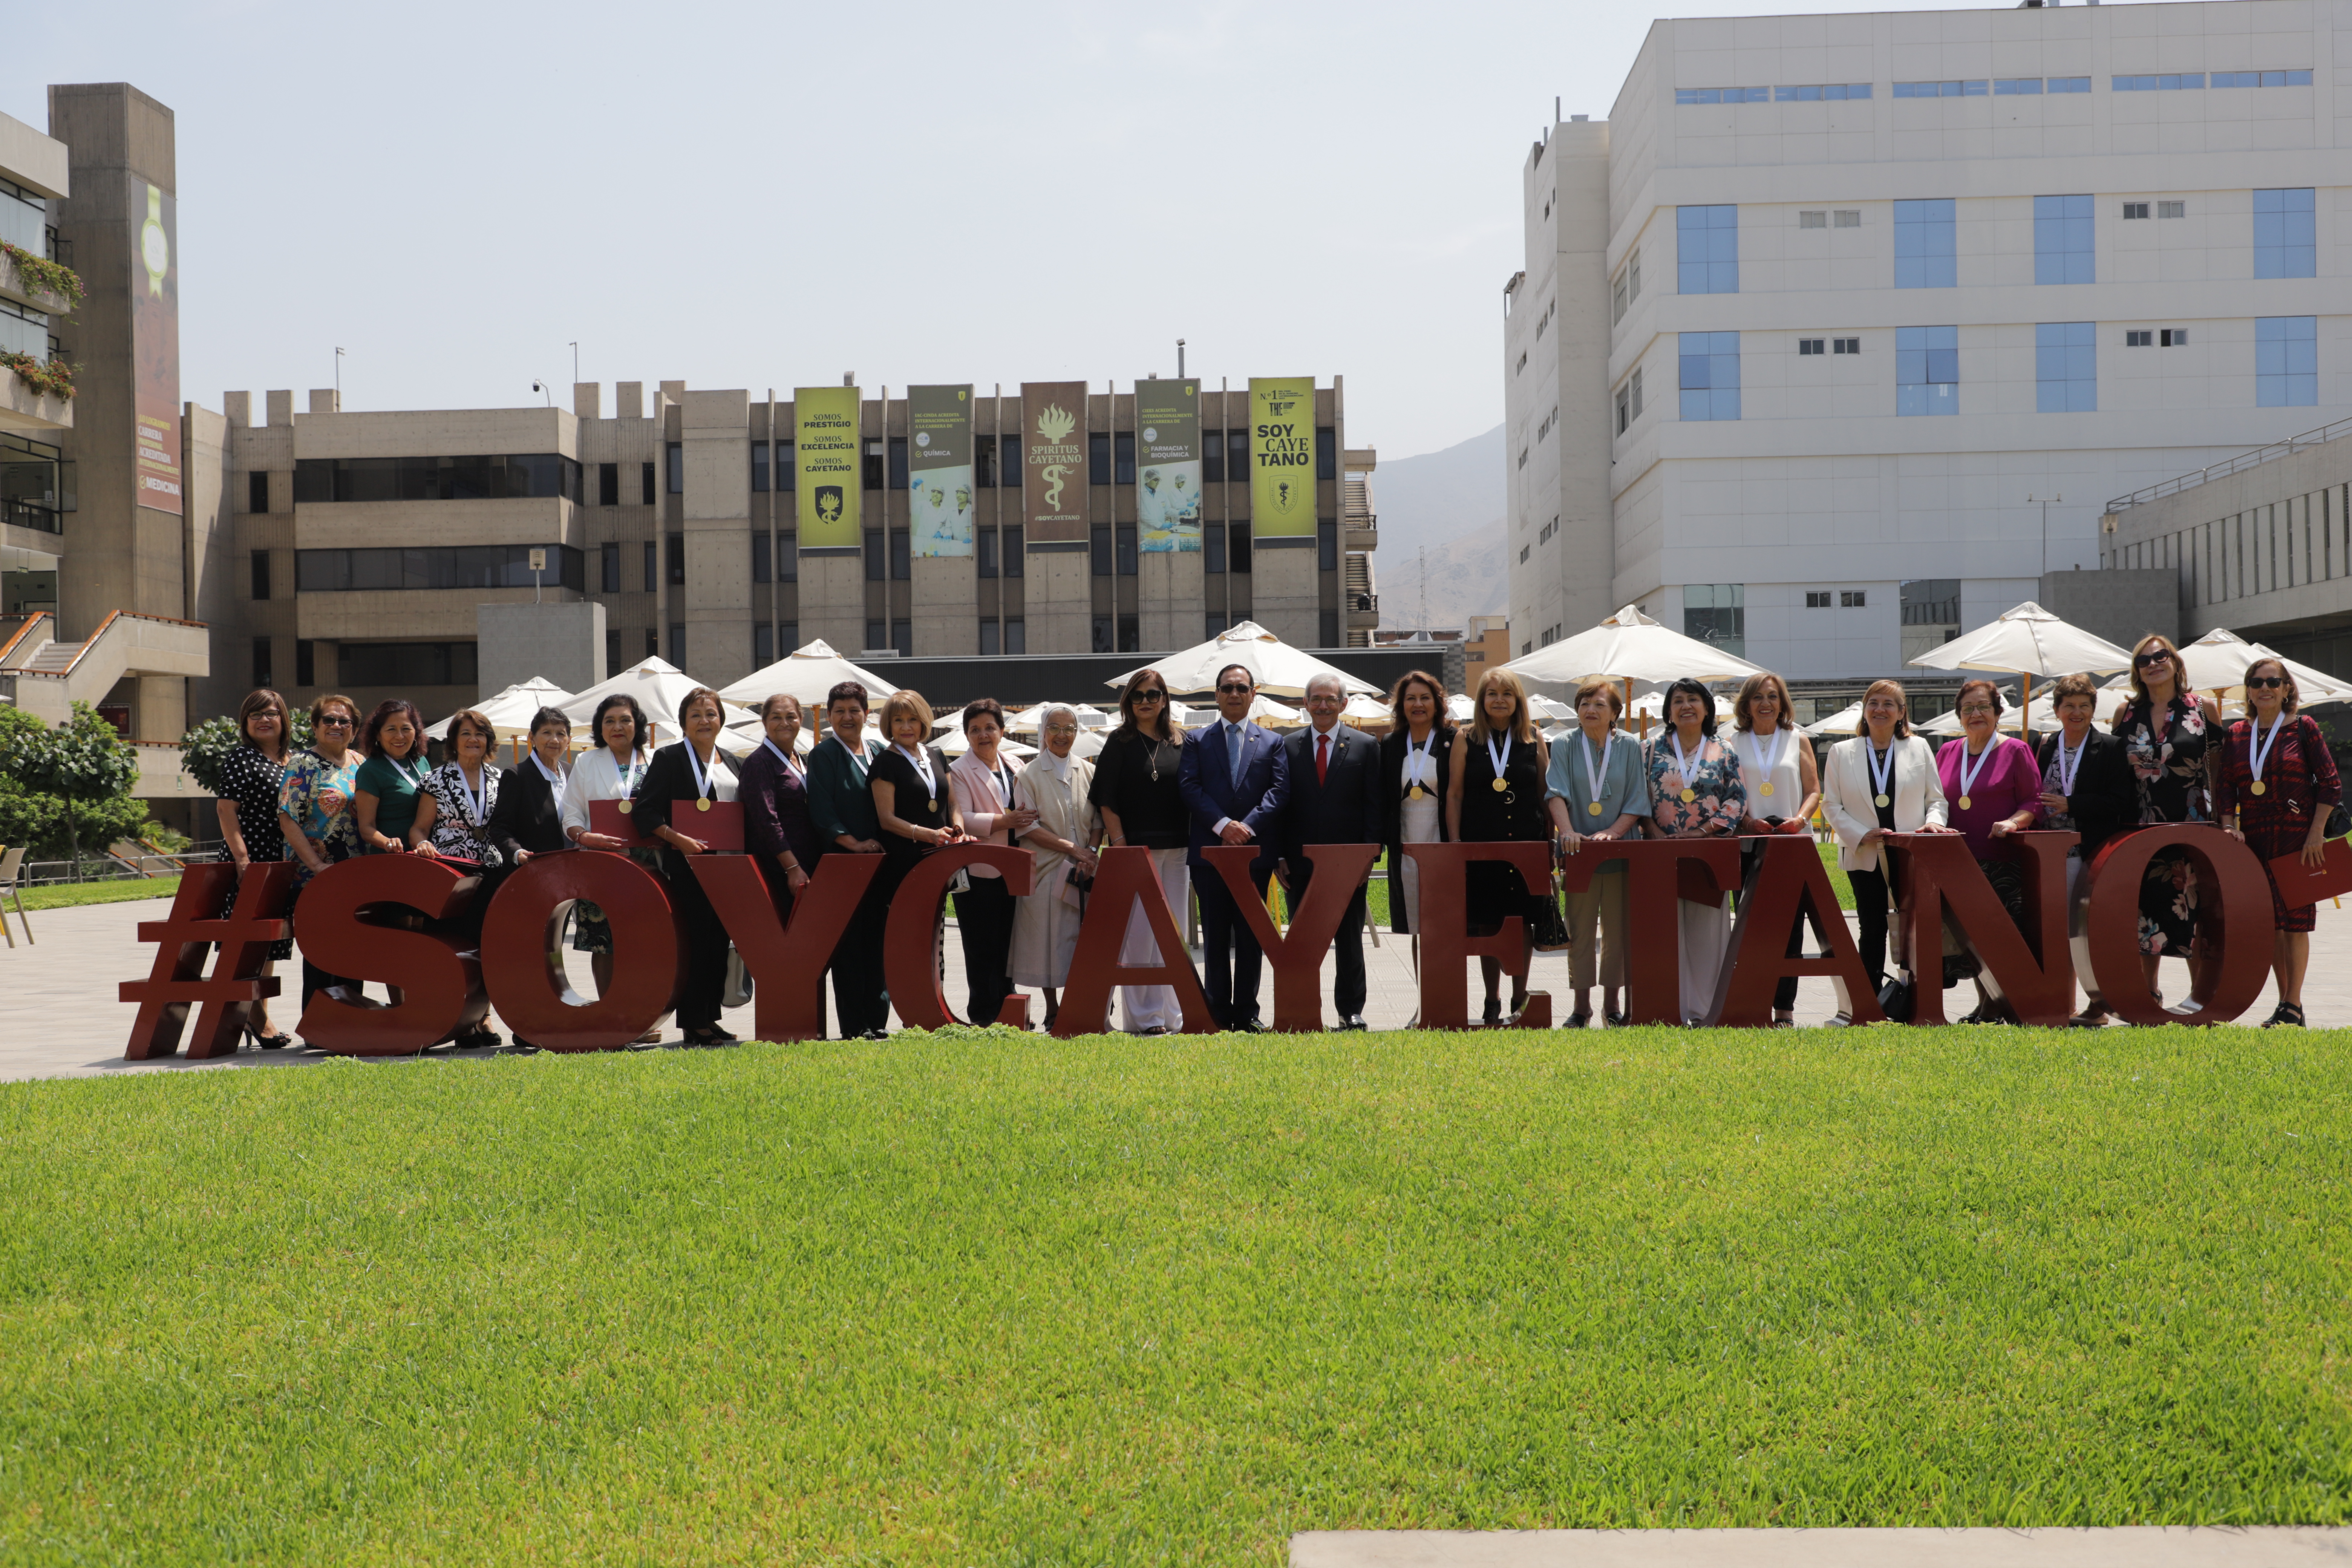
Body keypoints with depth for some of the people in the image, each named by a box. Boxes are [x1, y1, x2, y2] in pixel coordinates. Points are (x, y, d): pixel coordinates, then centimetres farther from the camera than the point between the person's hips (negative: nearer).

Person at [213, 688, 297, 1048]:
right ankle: (255, 1018, -3)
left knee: (269, 943, 12)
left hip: (280, 864, 8)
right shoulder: (240, 759, -6)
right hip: (251, 863, -8)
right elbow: (226, 808, -13)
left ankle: (259, 1017, 19)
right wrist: (242, 859, -20)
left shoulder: (291, 763, 16)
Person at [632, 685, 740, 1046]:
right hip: (688, 864, -6)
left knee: (720, 940, 8)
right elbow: (644, 809, -10)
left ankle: (709, 1017, 16)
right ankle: (693, 1023, -1)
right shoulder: (669, 758, -3)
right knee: (697, 939, -7)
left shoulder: (730, 764, 17)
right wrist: (678, 839, -19)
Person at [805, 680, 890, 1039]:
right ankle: (853, 1025, -2)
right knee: (848, 943, -5)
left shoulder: (879, 753, 15)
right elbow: (822, 811, -10)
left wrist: (884, 844, 3)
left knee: (877, 940, 5)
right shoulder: (823, 755, -2)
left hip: (877, 859, 5)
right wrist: (852, 843, -19)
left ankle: (877, 1021, 11)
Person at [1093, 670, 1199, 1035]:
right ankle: (1142, 1016, -2)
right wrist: (1119, 842, -12)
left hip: (1175, 850, 4)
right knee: (1139, 932, -5)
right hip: (1135, 848, -4)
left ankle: (1171, 1014, 11)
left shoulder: (1181, 744, 12)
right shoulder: (1120, 742, 2)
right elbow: (1106, 799, -3)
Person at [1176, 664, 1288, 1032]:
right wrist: (1223, 825, -16)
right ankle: (1218, 1012, 6)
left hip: (1256, 850, 0)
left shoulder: (1272, 743, 11)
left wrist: (1248, 826, -14)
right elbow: (1191, 788, -2)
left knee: (1251, 936, 4)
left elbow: (1280, 790, 0)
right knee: (1216, 936, 2)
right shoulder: (1198, 742, 9)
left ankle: (1247, 1012, 9)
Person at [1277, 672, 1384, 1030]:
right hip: (1301, 862, 1)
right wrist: (1279, 857, -3)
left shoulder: (1366, 746, 4)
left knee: (1349, 940, 6)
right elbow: (1279, 804, 5)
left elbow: (1375, 807, 2)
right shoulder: (1288, 746, 6)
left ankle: (1351, 1009, 14)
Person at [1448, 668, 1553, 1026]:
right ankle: (1492, 1002, 12)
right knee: (1486, 923, 2)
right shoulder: (1466, 739, 5)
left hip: (1526, 845, 0)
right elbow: (1454, 794, 4)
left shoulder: (1534, 740, 6)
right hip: (1481, 845, 0)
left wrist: (1549, 845, 4)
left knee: (1523, 922, 2)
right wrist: (1455, 846, -2)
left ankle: (1520, 999, 13)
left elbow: (1545, 795, 8)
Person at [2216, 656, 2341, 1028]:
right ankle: (2285, 1001, 13)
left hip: (2298, 839, -4)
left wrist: (2316, 833, -10)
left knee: (2294, 918, -3)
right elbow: (2225, 788, 9)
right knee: (2269, 920, 5)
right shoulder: (2236, 734, 9)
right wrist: (2230, 827, -7)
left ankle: (2294, 1006, 0)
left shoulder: (2303, 728, -1)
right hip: (2255, 841, 4)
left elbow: (2330, 784, -3)